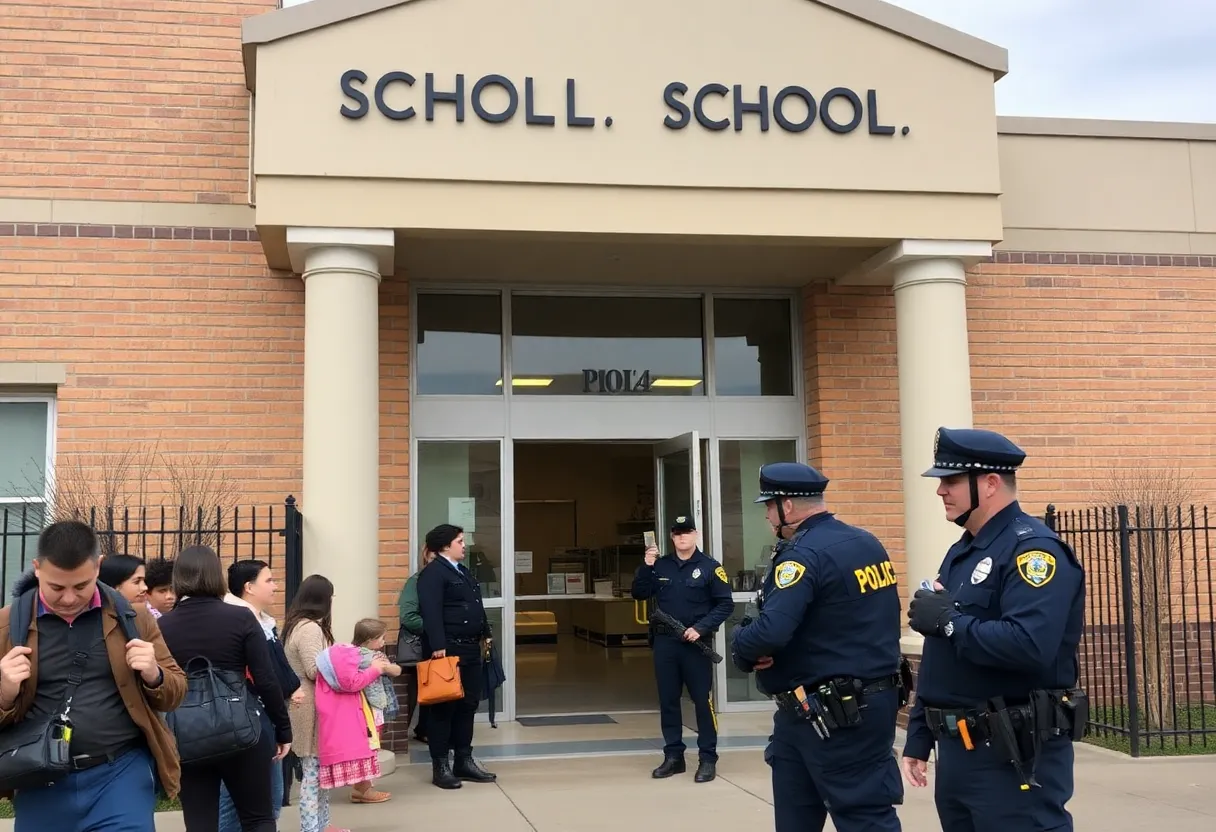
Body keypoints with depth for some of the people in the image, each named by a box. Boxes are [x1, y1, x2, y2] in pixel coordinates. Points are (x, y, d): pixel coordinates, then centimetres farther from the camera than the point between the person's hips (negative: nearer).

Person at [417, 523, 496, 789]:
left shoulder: (462, 570, 19)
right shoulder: (433, 572, -11)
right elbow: (431, 612, -19)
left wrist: (486, 634, 22)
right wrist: (438, 646, -25)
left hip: (470, 648, 9)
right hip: (447, 648, -9)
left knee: (468, 705, 13)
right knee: (444, 707, -2)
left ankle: (464, 761, 21)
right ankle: (440, 766, 5)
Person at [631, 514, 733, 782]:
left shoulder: (710, 567, -4)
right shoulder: (660, 565, 8)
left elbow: (725, 604, -5)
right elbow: (639, 594, 6)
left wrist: (701, 628, -15)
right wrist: (646, 566, -8)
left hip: (696, 644, -4)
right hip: (664, 643, 4)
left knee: (702, 701, 0)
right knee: (668, 701, 9)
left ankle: (708, 759, 8)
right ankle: (673, 756, 19)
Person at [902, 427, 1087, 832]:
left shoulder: (1033, 549, -15)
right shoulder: (962, 552, 15)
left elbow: (1030, 647, -31)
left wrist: (949, 621, -19)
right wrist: (918, 738, 17)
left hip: (1014, 757, -9)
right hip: (957, 751, 9)